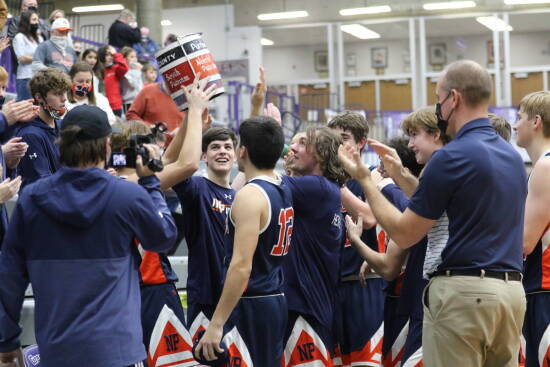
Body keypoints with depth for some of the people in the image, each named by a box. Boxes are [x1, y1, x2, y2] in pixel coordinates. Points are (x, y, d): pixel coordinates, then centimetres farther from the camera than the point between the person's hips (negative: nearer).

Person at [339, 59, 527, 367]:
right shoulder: (513, 156, 13)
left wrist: (365, 180, 4)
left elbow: (404, 233, -8)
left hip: (463, 294, -8)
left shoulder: (452, 157, -13)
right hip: (512, 291, 8)